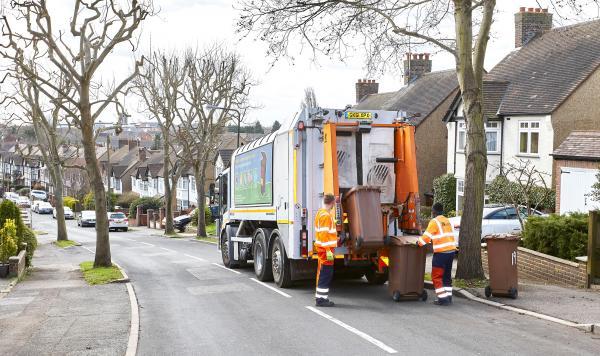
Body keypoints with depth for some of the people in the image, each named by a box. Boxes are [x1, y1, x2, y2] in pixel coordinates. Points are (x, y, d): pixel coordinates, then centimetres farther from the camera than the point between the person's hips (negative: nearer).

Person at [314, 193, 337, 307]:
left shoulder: (321, 212, 14)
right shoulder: (325, 215, -17)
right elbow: (324, 234, -22)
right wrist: (328, 250, -24)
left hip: (322, 247, 10)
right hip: (326, 248, -10)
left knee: (322, 273, 15)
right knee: (326, 273, -6)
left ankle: (320, 297, 21)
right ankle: (322, 299, -4)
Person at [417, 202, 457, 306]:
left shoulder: (434, 221, -8)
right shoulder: (447, 221, 16)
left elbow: (426, 236, -8)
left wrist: (419, 243, 8)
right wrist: (433, 240, 28)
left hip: (441, 252, -8)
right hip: (451, 251, 8)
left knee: (436, 276, 0)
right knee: (447, 275, 17)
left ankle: (443, 298, -5)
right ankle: (448, 297, 19)